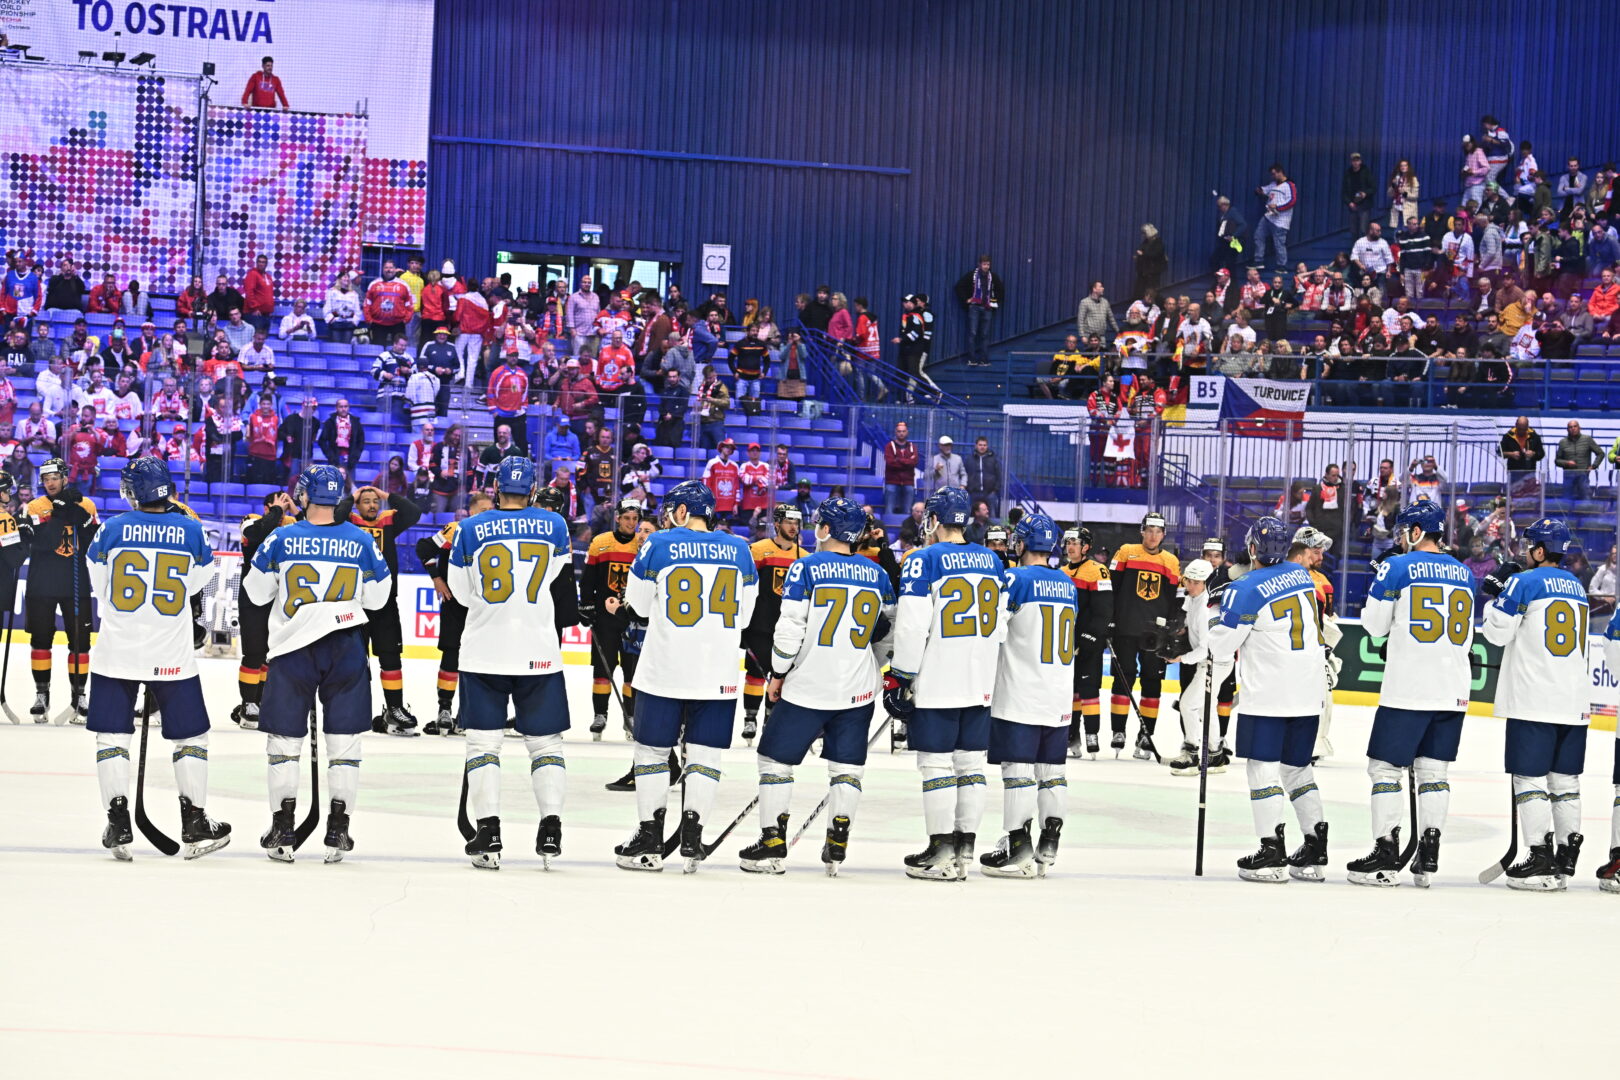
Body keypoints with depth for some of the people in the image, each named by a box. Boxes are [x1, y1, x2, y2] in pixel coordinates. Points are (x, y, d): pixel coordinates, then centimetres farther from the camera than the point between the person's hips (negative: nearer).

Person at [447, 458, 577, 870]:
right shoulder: (554, 527, 0)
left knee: (483, 741, 5)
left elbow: (461, 592, 6)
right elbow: (561, 581, 10)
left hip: (484, 651, -1)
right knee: (545, 742, 10)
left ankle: (488, 834, -3)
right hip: (539, 651, 1)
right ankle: (551, 828, 1)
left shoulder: (471, 530, -3)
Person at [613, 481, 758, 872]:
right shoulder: (738, 550, 4)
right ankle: (692, 837, 1)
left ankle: (650, 840, 9)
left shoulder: (658, 545, -4)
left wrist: (620, 609, 25)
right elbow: (743, 615, 10)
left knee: (653, 750, 8)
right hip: (718, 674, 2)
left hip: (664, 670, -2)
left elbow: (640, 606, 2)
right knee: (705, 753, 8)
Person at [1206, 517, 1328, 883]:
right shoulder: (1302, 576, 9)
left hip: (1268, 695, -7)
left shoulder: (1247, 589, -13)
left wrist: (1215, 655, 15)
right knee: (1297, 768, 15)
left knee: (1263, 766, -2)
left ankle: (1272, 852, -7)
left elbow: (1222, 642, -10)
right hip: (1309, 693, 7)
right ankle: (1315, 850, 13)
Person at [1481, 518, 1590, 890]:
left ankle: (1541, 859, -7)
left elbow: (1498, 632, -7)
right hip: (1574, 702, 7)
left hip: (1533, 702, -7)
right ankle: (1566, 858, 13)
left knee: (1530, 776, -3)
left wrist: (1497, 592, 9)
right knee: (1565, 779, 11)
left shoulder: (1523, 583, -9)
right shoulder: (1577, 587, 14)